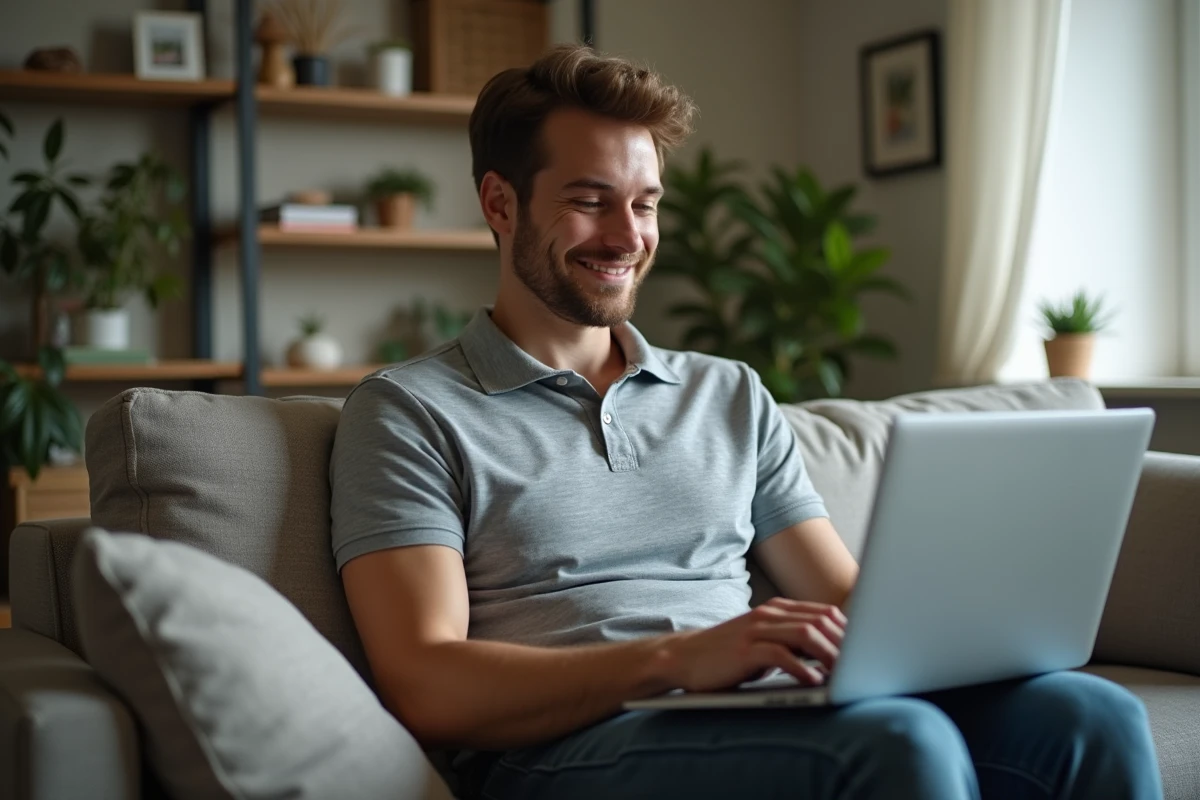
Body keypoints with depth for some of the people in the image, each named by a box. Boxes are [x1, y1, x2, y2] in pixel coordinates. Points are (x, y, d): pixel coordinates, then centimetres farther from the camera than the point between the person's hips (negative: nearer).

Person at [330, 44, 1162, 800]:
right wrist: (677, 658, -21)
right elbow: (428, 689, -8)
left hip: (771, 723, 6)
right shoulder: (409, 411, 4)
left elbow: (849, 601, 17)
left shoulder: (733, 396, 21)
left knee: (1090, 714, -21)